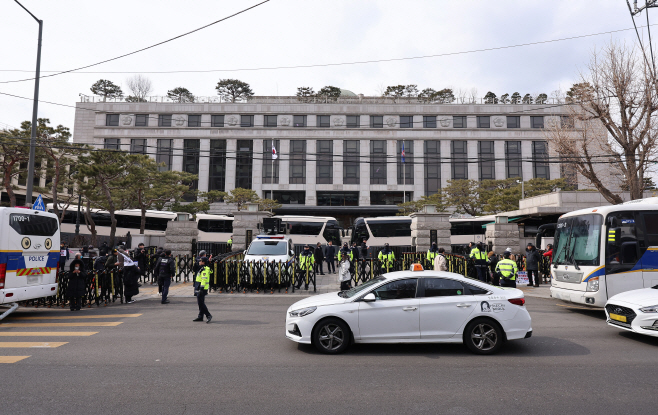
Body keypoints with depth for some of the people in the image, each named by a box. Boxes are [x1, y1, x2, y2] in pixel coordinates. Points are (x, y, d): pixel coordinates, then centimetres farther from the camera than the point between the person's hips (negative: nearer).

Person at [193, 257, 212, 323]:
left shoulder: (204, 270, -18)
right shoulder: (203, 269, 16)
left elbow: (204, 280, -24)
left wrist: (201, 289, -27)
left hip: (202, 289, -11)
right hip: (200, 289, 11)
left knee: (201, 303, -10)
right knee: (200, 303, 14)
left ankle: (208, 315, -8)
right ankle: (200, 317, 20)